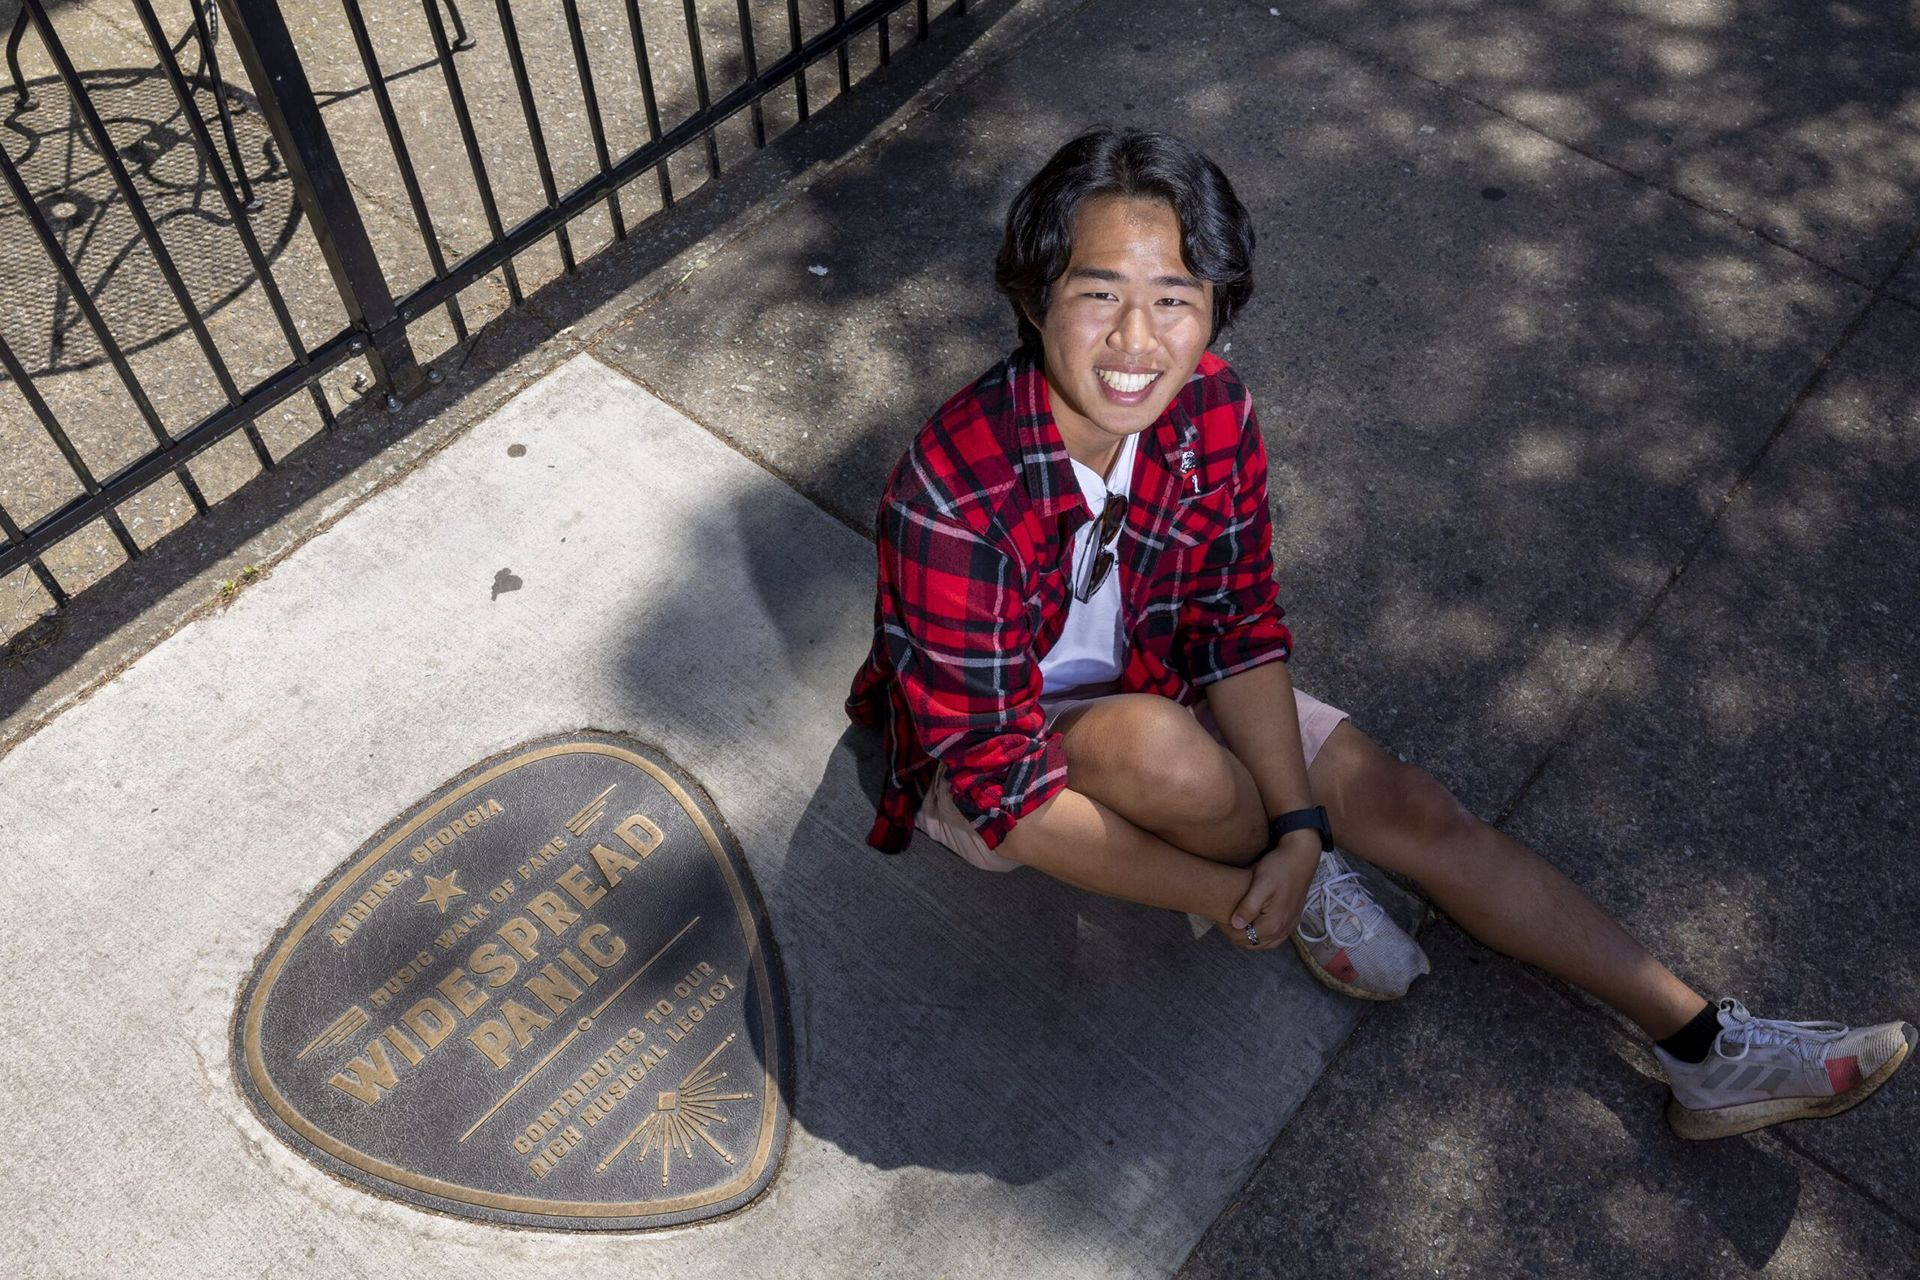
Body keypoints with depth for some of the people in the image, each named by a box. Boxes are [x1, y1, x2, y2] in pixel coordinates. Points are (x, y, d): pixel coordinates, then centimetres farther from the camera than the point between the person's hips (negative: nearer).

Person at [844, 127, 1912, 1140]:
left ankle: (1707, 1050, 9)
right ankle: (1294, 895, -2)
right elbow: (998, 775, -30)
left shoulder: (1214, 413, -18)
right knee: (1159, 750, -38)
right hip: (992, 756, -5)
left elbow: (1238, 631, -7)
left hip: (1156, 688, 5)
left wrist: (1300, 824, -20)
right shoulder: (959, 495, -35)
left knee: (1406, 805, -5)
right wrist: (1254, 885, -26)